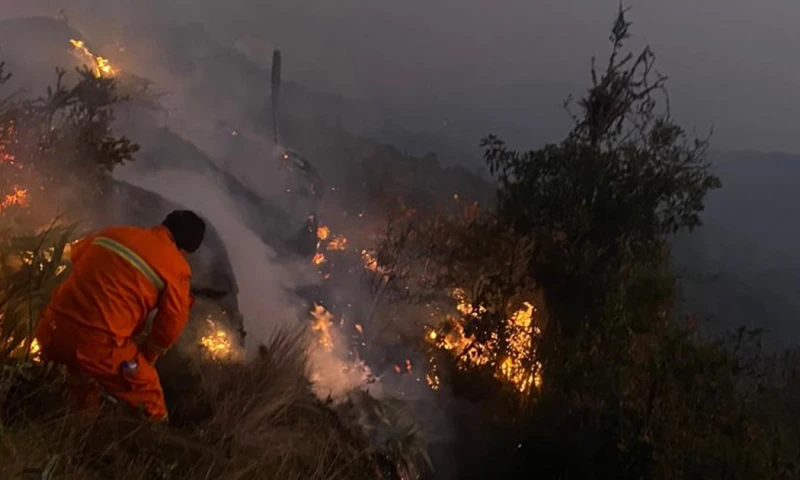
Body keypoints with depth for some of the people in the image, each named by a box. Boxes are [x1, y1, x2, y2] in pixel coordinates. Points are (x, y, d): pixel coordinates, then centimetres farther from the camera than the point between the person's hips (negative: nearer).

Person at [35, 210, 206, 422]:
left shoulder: (113, 232, 15)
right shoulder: (177, 268, -3)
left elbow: (76, 254, 33)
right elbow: (171, 324, 1)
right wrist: (148, 353, 20)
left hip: (53, 330, 7)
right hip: (98, 344, -7)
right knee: (146, 395, 15)